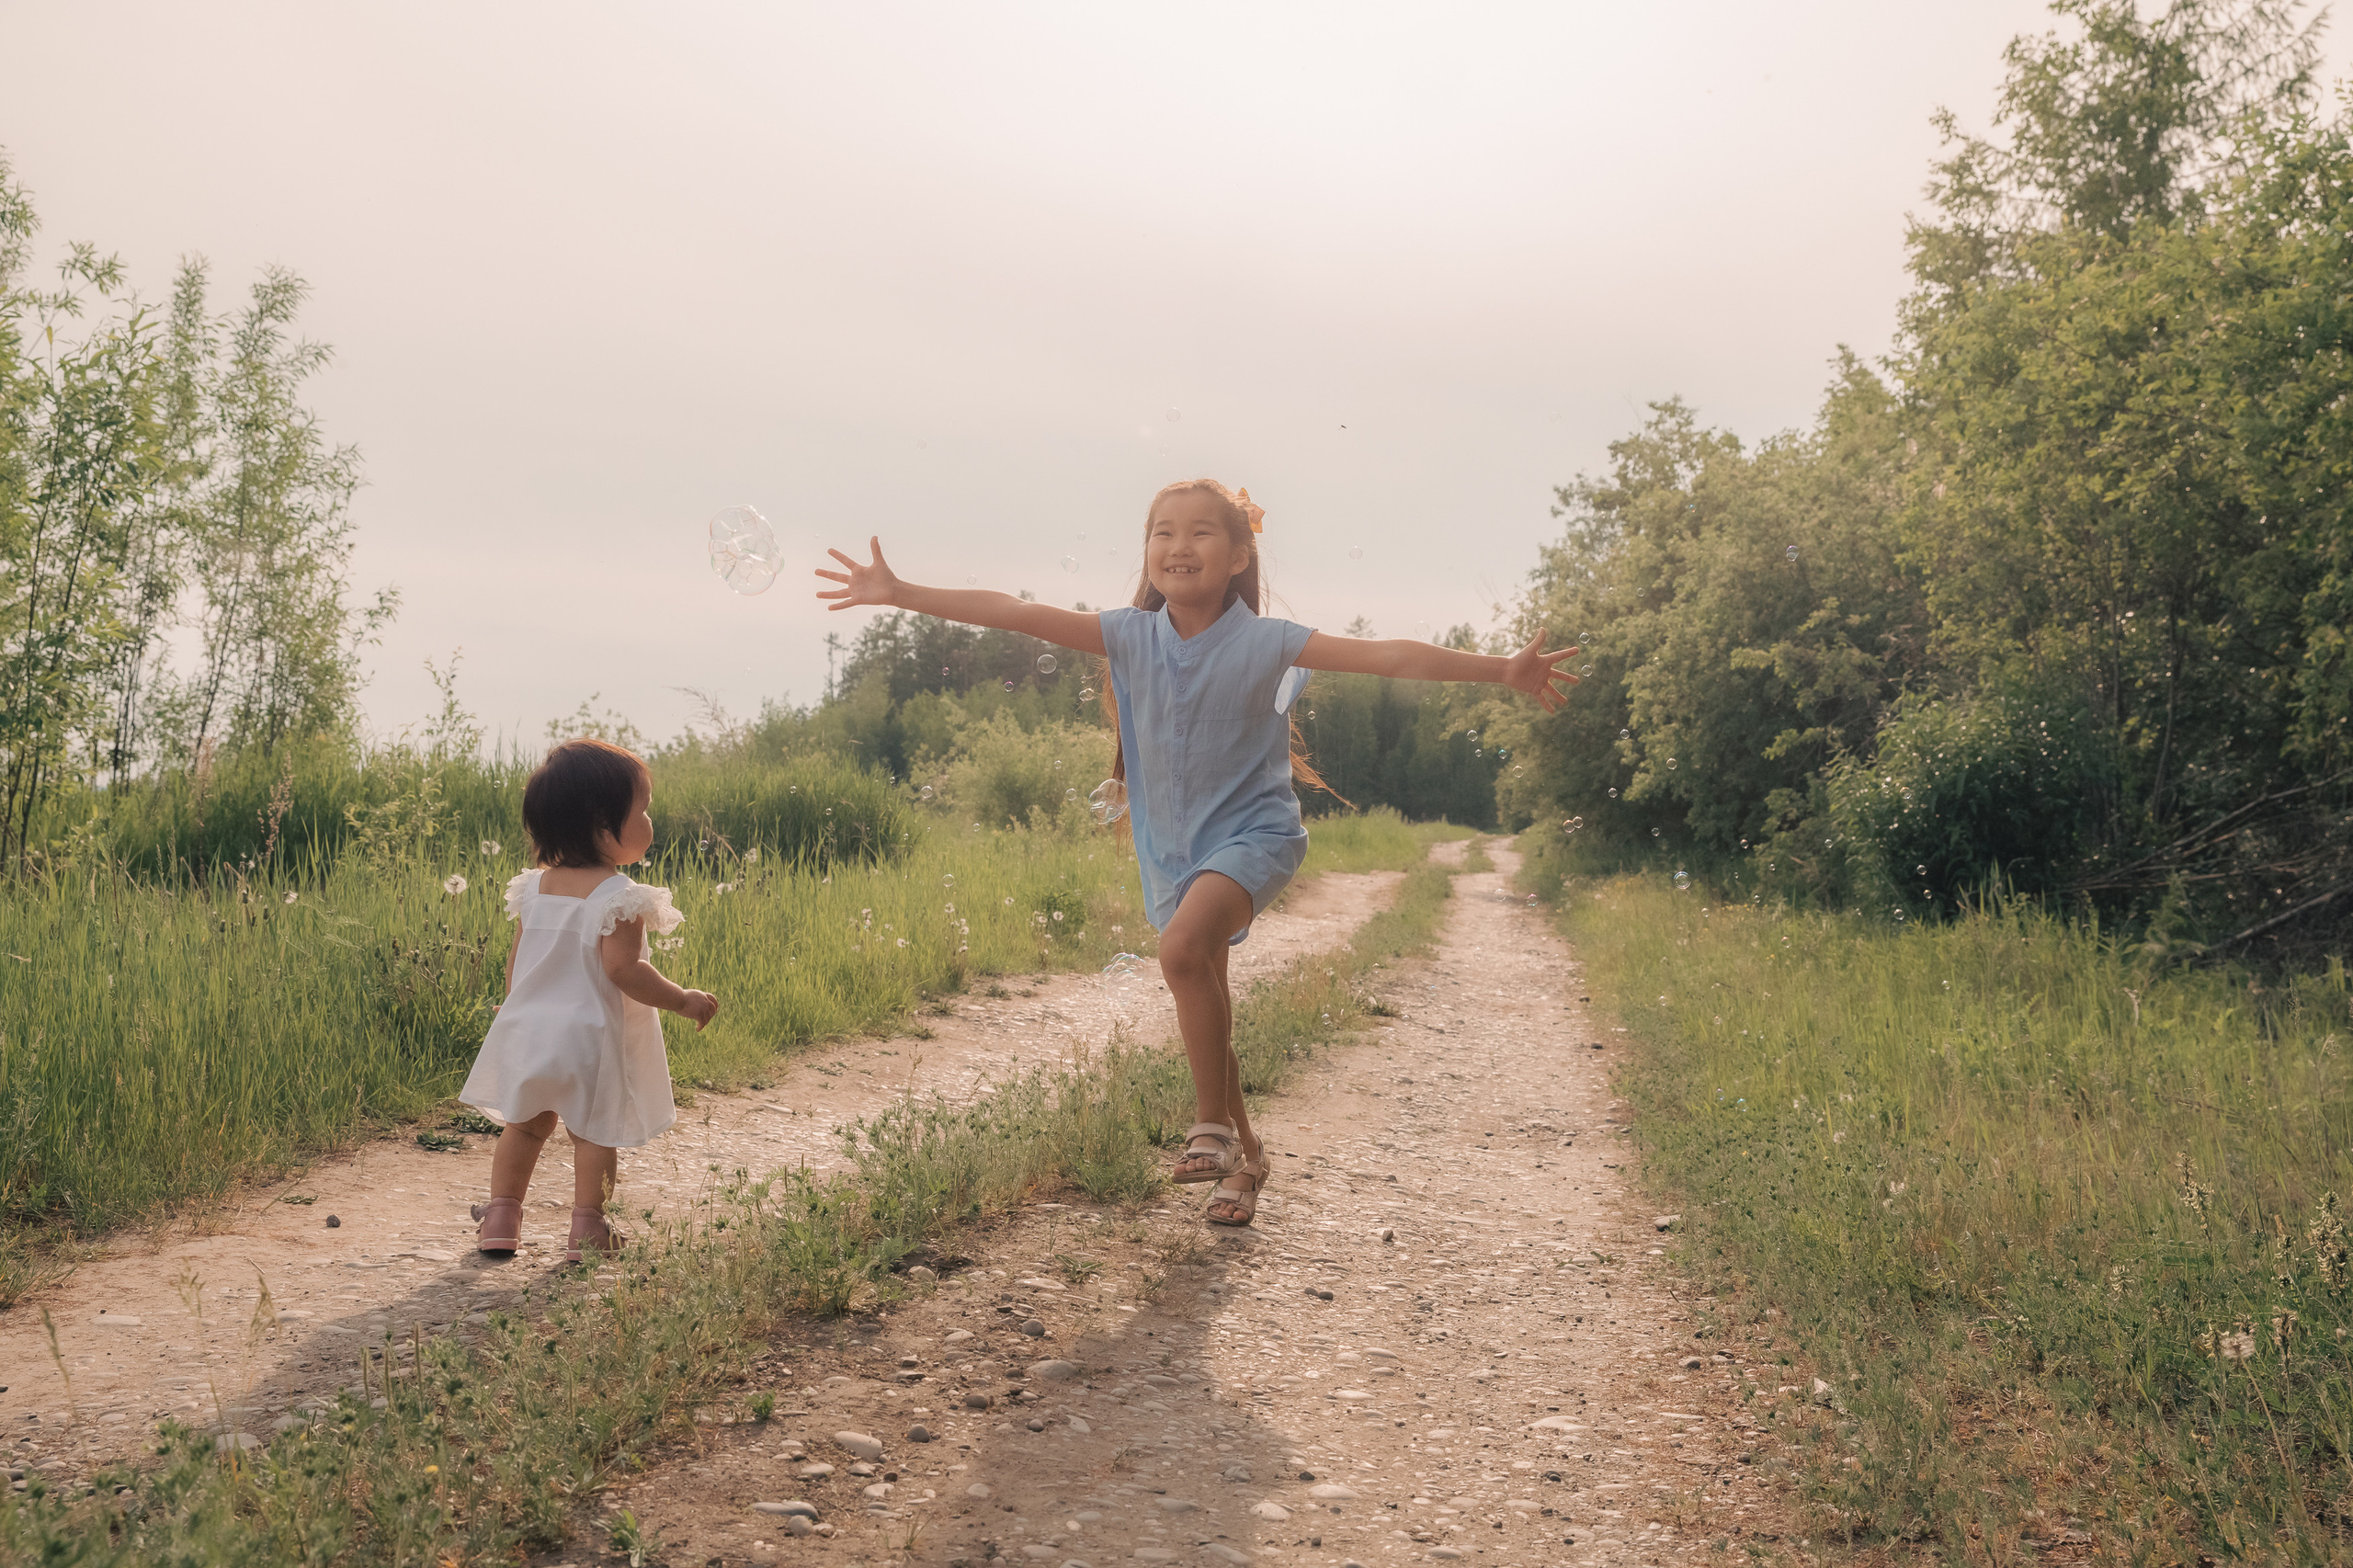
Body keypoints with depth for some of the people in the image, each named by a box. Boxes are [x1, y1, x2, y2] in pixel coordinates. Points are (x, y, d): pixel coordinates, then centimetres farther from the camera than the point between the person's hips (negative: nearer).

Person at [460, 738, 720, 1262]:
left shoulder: (535, 887, 4)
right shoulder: (619, 897, -18)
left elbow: (515, 961, 10)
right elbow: (622, 970, -24)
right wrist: (683, 1000, -14)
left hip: (529, 1027, 6)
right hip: (590, 1038, -6)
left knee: (524, 1125, 20)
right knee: (596, 1132, 8)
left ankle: (500, 1218, 24)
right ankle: (587, 1229, 11)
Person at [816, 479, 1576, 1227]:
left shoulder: (1266, 642, -15)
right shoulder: (1131, 636, -5)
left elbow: (1386, 655, -22)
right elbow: (1017, 614, -9)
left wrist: (1501, 669, -30)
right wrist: (899, 594, -12)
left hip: (1252, 832, -5)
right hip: (1172, 847, 5)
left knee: (1183, 950, -32)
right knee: (1205, 1010, 13)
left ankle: (1213, 1124, -16)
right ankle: (1243, 1153, 32)